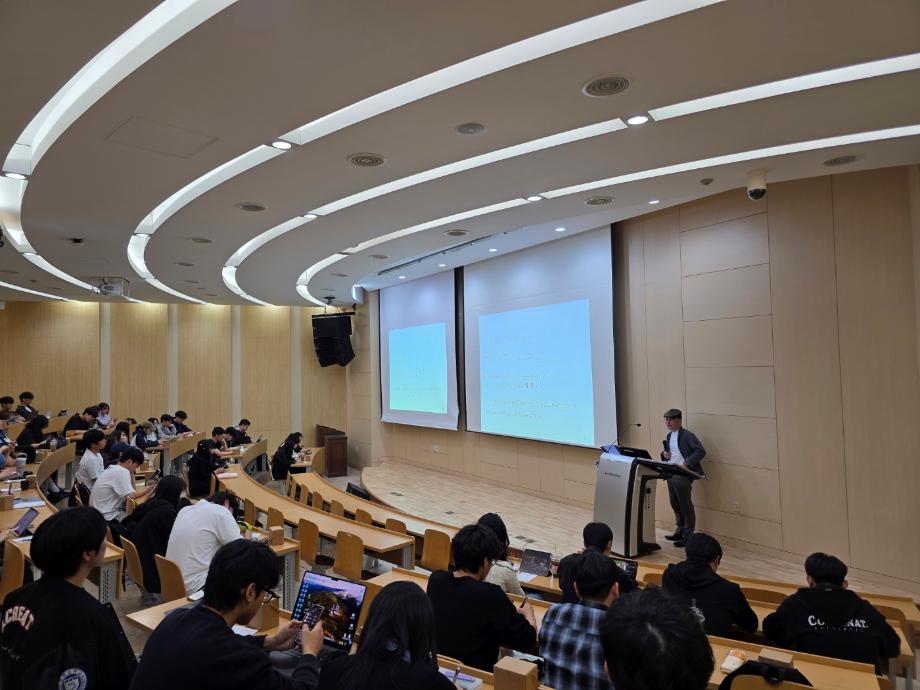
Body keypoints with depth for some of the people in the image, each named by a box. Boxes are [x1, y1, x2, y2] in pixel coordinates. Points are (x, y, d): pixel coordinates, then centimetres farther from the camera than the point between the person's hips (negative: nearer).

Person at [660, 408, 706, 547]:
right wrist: (664, 455, 3)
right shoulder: (669, 436, 14)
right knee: (675, 504, 16)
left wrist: (687, 464, -24)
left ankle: (688, 536, 11)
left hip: (682, 475, -8)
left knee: (685, 506, 1)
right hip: (670, 475, 8)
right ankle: (680, 532, 30)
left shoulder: (687, 435, -11)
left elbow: (701, 451, -18)